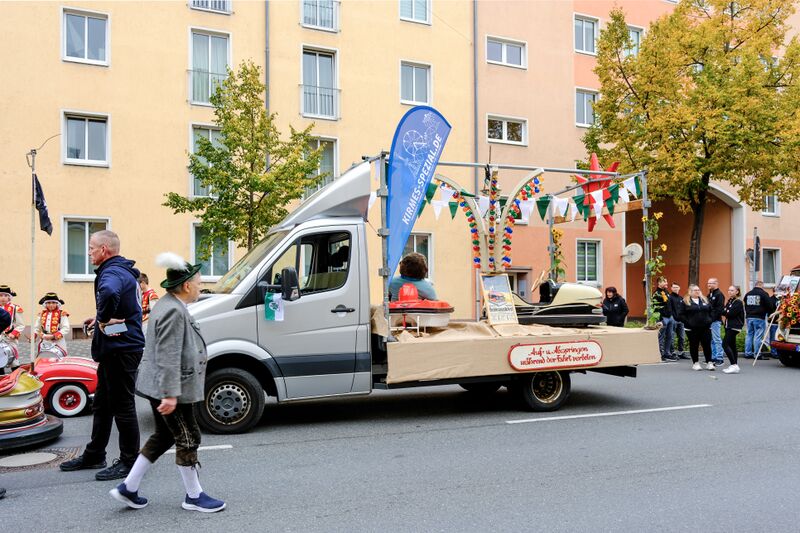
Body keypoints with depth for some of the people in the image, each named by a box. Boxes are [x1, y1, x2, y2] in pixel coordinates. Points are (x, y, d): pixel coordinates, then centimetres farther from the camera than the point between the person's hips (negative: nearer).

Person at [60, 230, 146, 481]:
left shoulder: (112, 273, -17)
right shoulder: (124, 272, 16)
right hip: (116, 348, 11)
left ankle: (129, 461, 8)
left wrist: (103, 320, -27)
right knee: (102, 403, 19)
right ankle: (94, 455, 31)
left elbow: (110, 293, -43)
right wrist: (101, 319, 16)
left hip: (121, 349, -11)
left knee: (122, 406, -2)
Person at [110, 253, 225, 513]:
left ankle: (128, 488, 24)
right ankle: (194, 496, 16)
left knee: (163, 436, 19)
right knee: (187, 438, 2)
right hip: (169, 388, -10)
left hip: (159, 387, 11)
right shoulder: (174, 311, -22)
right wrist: (170, 394, -26)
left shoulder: (170, 306, 11)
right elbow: (168, 357, -26)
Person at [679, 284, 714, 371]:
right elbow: (682, 315, -4)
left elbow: (710, 311, 19)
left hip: (705, 328, 3)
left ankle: (709, 363, 10)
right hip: (692, 329, -3)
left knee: (707, 345, 3)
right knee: (694, 346, 5)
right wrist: (687, 323, -13)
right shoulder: (685, 302, -2)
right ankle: (695, 363, 14)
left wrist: (709, 320, 7)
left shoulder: (704, 300, 12)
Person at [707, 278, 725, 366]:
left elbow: (719, 309, -16)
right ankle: (713, 357, 17)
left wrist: (713, 318, -19)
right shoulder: (709, 295, 19)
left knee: (717, 339, -7)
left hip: (715, 321, -9)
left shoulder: (719, 294, -8)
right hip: (709, 321, 9)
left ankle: (720, 358, -4)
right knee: (711, 340, 11)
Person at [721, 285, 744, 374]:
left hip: (734, 326, -9)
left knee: (725, 344, -15)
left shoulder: (738, 302, -10)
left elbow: (731, 313, -18)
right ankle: (734, 366, 15)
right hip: (728, 326, 9)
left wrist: (725, 311, -1)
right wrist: (726, 312, -9)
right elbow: (723, 311, 9)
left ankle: (734, 365, -14)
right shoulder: (729, 301, 16)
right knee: (732, 345, 10)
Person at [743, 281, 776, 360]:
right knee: (758, 336, -4)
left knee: (749, 335, 11)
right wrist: (770, 314, 9)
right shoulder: (763, 294, -7)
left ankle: (748, 353, 12)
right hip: (759, 318, -6)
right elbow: (769, 306, -7)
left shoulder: (748, 294, 13)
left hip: (749, 317, 6)